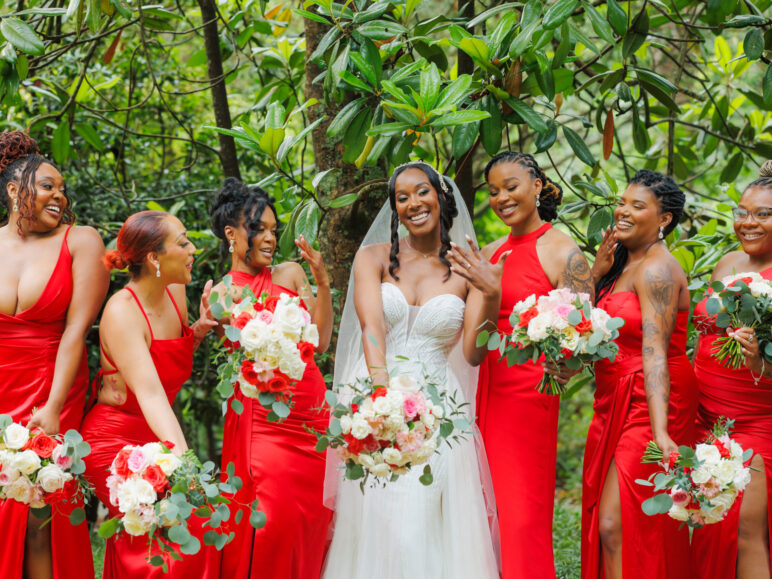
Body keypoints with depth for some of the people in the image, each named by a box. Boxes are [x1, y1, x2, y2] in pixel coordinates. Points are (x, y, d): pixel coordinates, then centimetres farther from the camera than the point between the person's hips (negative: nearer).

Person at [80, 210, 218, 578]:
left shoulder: (175, 292, 2)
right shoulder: (122, 312, -21)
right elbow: (149, 392, -33)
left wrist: (200, 328, -3)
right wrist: (183, 460, -45)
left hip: (154, 436, 8)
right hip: (115, 440, -8)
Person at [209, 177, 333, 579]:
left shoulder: (290, 273, 11)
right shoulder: (221, 294, 6)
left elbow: (320, 341, 5)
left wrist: (321, 282, -3)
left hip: (311, 416, 3)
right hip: (261, 420, -3)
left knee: (309, 521, 5)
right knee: (272, 521, -12)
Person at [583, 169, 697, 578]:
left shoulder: (656, 270, -14)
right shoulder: (622, 265, 14)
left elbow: (654, 351, -24)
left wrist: (659, 430, -31)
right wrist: (598, 273, 4)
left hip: (649, 405, -9)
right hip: (616, 406, 9)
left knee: (617, 527, -12)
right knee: (604, 524, 8)